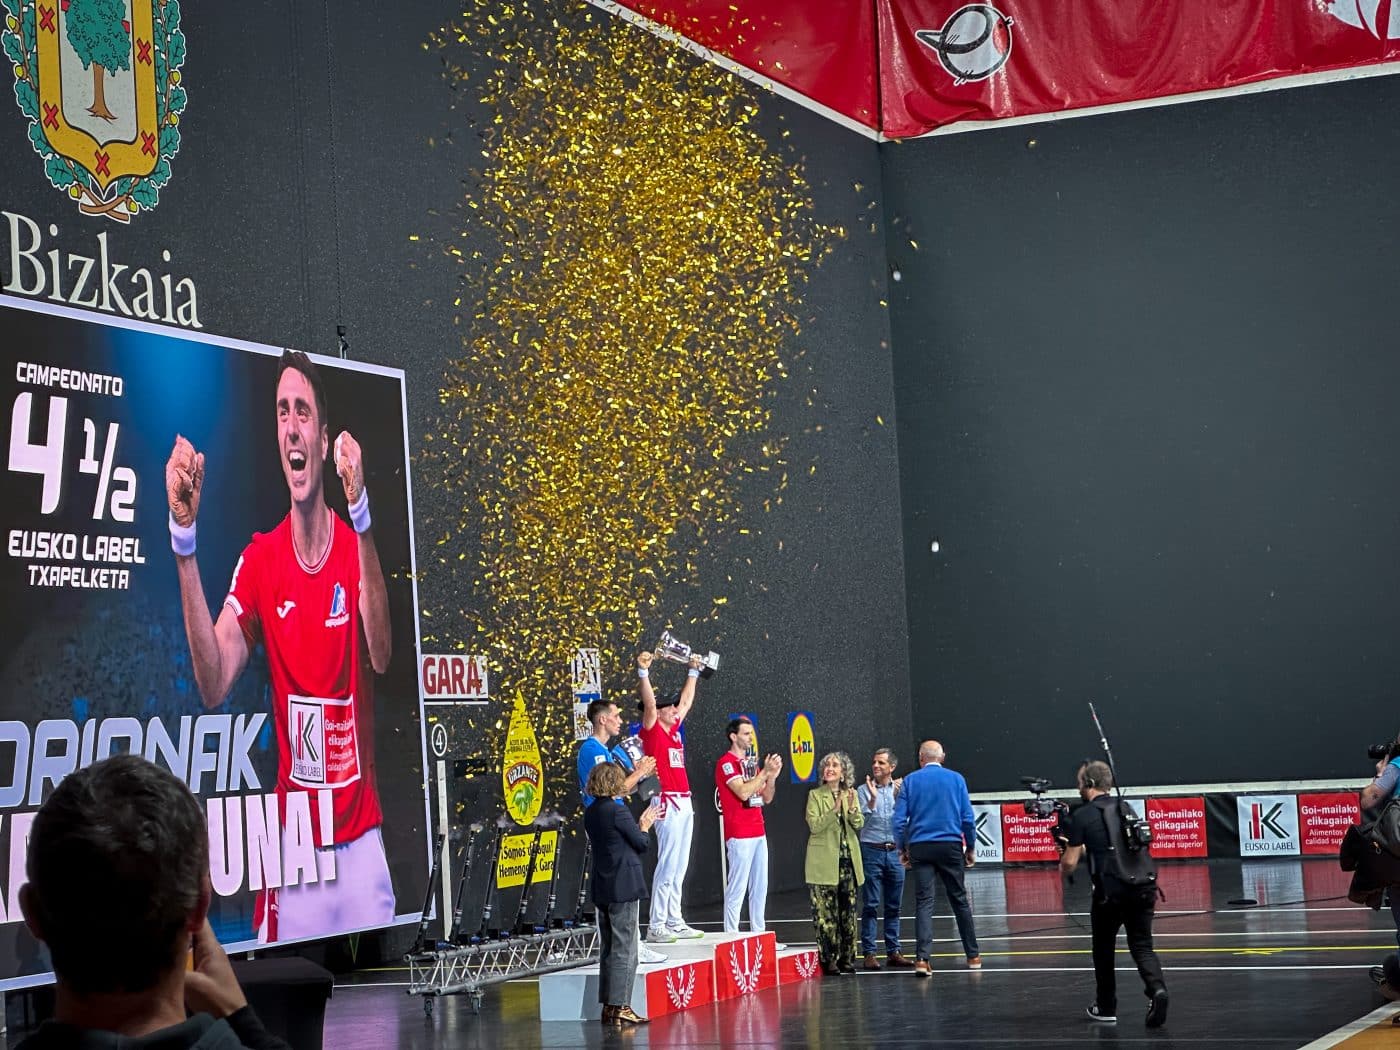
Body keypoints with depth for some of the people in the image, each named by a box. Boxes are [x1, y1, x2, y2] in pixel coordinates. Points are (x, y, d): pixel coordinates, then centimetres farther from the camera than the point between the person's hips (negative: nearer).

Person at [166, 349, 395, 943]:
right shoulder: (259, 559, 1)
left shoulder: (356, 546, -2)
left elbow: (382, 656, -22)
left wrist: (362, 517, -36)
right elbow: (213, 684, -11)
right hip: (293, 841, 1)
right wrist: (184, 543, -21)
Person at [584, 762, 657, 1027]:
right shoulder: (618, 811, -15)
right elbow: (641, 844, -8)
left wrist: (639, 824, 18)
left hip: (602, 890, 8)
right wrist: (645, 826, 9)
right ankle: (619, 1007, -6)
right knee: (624, 950, -4)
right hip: (624, 887, -8)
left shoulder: (591, 813, 8)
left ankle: (608, 1006, 16)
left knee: (608, 949, 13)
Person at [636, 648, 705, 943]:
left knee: (679, 866, 10)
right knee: (667, 865, -10)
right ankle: (656, 927, -9)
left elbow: (686, 700, 28)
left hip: (684, 803, 9)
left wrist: (693, 672, 32)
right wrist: (643, 672, -29)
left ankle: (674, 922, 15)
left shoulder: (674, 729, 15)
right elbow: (649, 702, -22)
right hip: (668, 803, -9)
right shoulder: (652, 731, -7)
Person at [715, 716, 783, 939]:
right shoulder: (726, 762, -8)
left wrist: (772, 776, -1)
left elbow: (766, 798, 15)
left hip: (758, 833, 8)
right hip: (739, 835, -8)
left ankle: (759, 934, 15)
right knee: (737, 887, -9)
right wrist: (765, 772, -15)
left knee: (760, 887, 10)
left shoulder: (752, 763, 18)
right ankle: (731, 937, -7)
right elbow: (743, 792, -19)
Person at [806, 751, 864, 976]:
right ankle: (829, 960, 1)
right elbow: (814, 825, -12)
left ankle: (847, 958, 15)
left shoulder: (851, 795, 10)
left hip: (848, 860, 4)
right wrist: (835, 810, -22)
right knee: (826, 914, -4)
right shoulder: (815, 795, -1)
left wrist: (852, 808, -17)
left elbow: (859, 824, 1)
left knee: (848, 911, 8)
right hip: (825, 862, -4)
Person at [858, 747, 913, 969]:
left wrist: (897, 796, -13)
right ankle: (869, 953, -2)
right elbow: (862, 819, -6)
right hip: (872, 851, -3)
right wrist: (872, 798, -18)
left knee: (894, 906, 7)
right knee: (870, 905, -3)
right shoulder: (864, 790, 2)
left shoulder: (900, 789, 8)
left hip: (895, 851, 3)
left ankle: (893, 951, 13)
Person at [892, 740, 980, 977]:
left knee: (924, 902, -2)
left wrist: (902, 849, 8)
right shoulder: (956, 779, 4)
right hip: (950, 846, 0)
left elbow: (899, 819, -1)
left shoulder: (910, 781, 4)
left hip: (920, 848, 0)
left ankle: (922, 958, -14)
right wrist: (971, 848, 12)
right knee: (959, 899, 11)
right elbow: (967, 818, 2)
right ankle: (973, 955, 19)